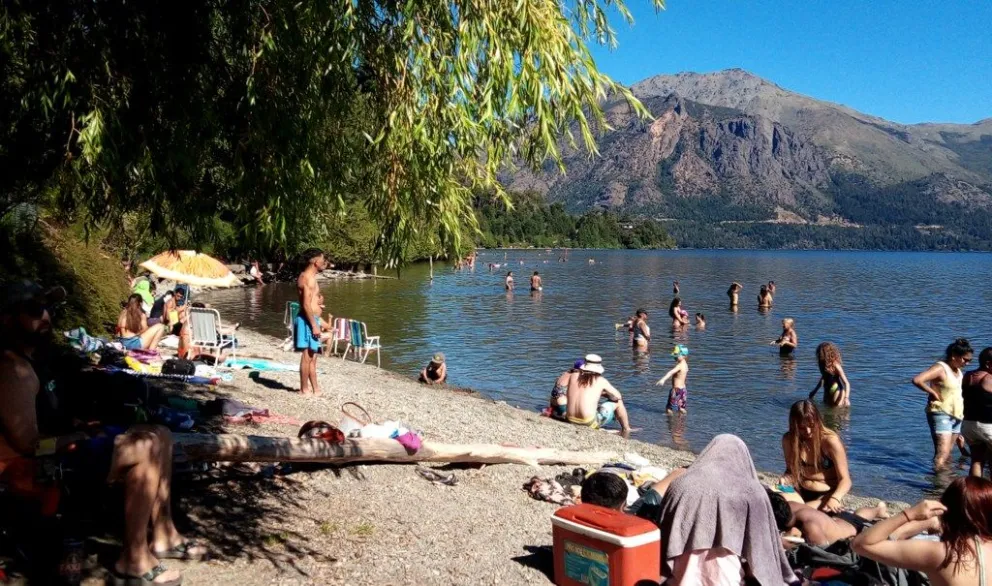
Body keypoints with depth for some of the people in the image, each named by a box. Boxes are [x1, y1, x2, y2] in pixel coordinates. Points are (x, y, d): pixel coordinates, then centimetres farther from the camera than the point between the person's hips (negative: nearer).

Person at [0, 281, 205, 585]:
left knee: (159, 436, 7)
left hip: (61, 447, 11)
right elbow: (29, 442, -26)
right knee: (145, 450, -24)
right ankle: (133, 560, -14)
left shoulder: (31, 358, 13)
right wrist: (76, 436, -11)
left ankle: (163, 536, 11)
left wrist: (80, 425, 2)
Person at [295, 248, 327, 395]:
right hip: (308, 321, -11)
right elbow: (306, 305, -22)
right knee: (307, 355, -5)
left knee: (312, 356, 13)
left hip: (311, 320, 11)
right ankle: (304, 389, 1)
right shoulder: (308, 278, -15)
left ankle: (315, 388, 19)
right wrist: (314, 325, -22)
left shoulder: (308, 276, 17)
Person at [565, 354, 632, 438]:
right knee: (618, 402, 16)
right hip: (590, 423, -5)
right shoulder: (600, 380, -6)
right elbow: (617, 396, 8)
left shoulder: (573, 376, 3)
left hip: (571, 420, 5)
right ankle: (626, 430, 35)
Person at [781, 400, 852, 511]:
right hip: (801, 492, 4)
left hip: (827, 495, -4)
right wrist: (785, 479, -16)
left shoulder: (831, 441, -17)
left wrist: (835, 499, -36)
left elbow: (845, 480, -16)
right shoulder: (788, 439, -4)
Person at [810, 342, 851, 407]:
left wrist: (846, 398, -35)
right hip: (827, 393, 8)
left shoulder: (835, 366, -23)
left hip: (836, 393, -8)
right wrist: (814, 391, 25)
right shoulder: (823, 364, -2)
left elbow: (846, 383, -23)